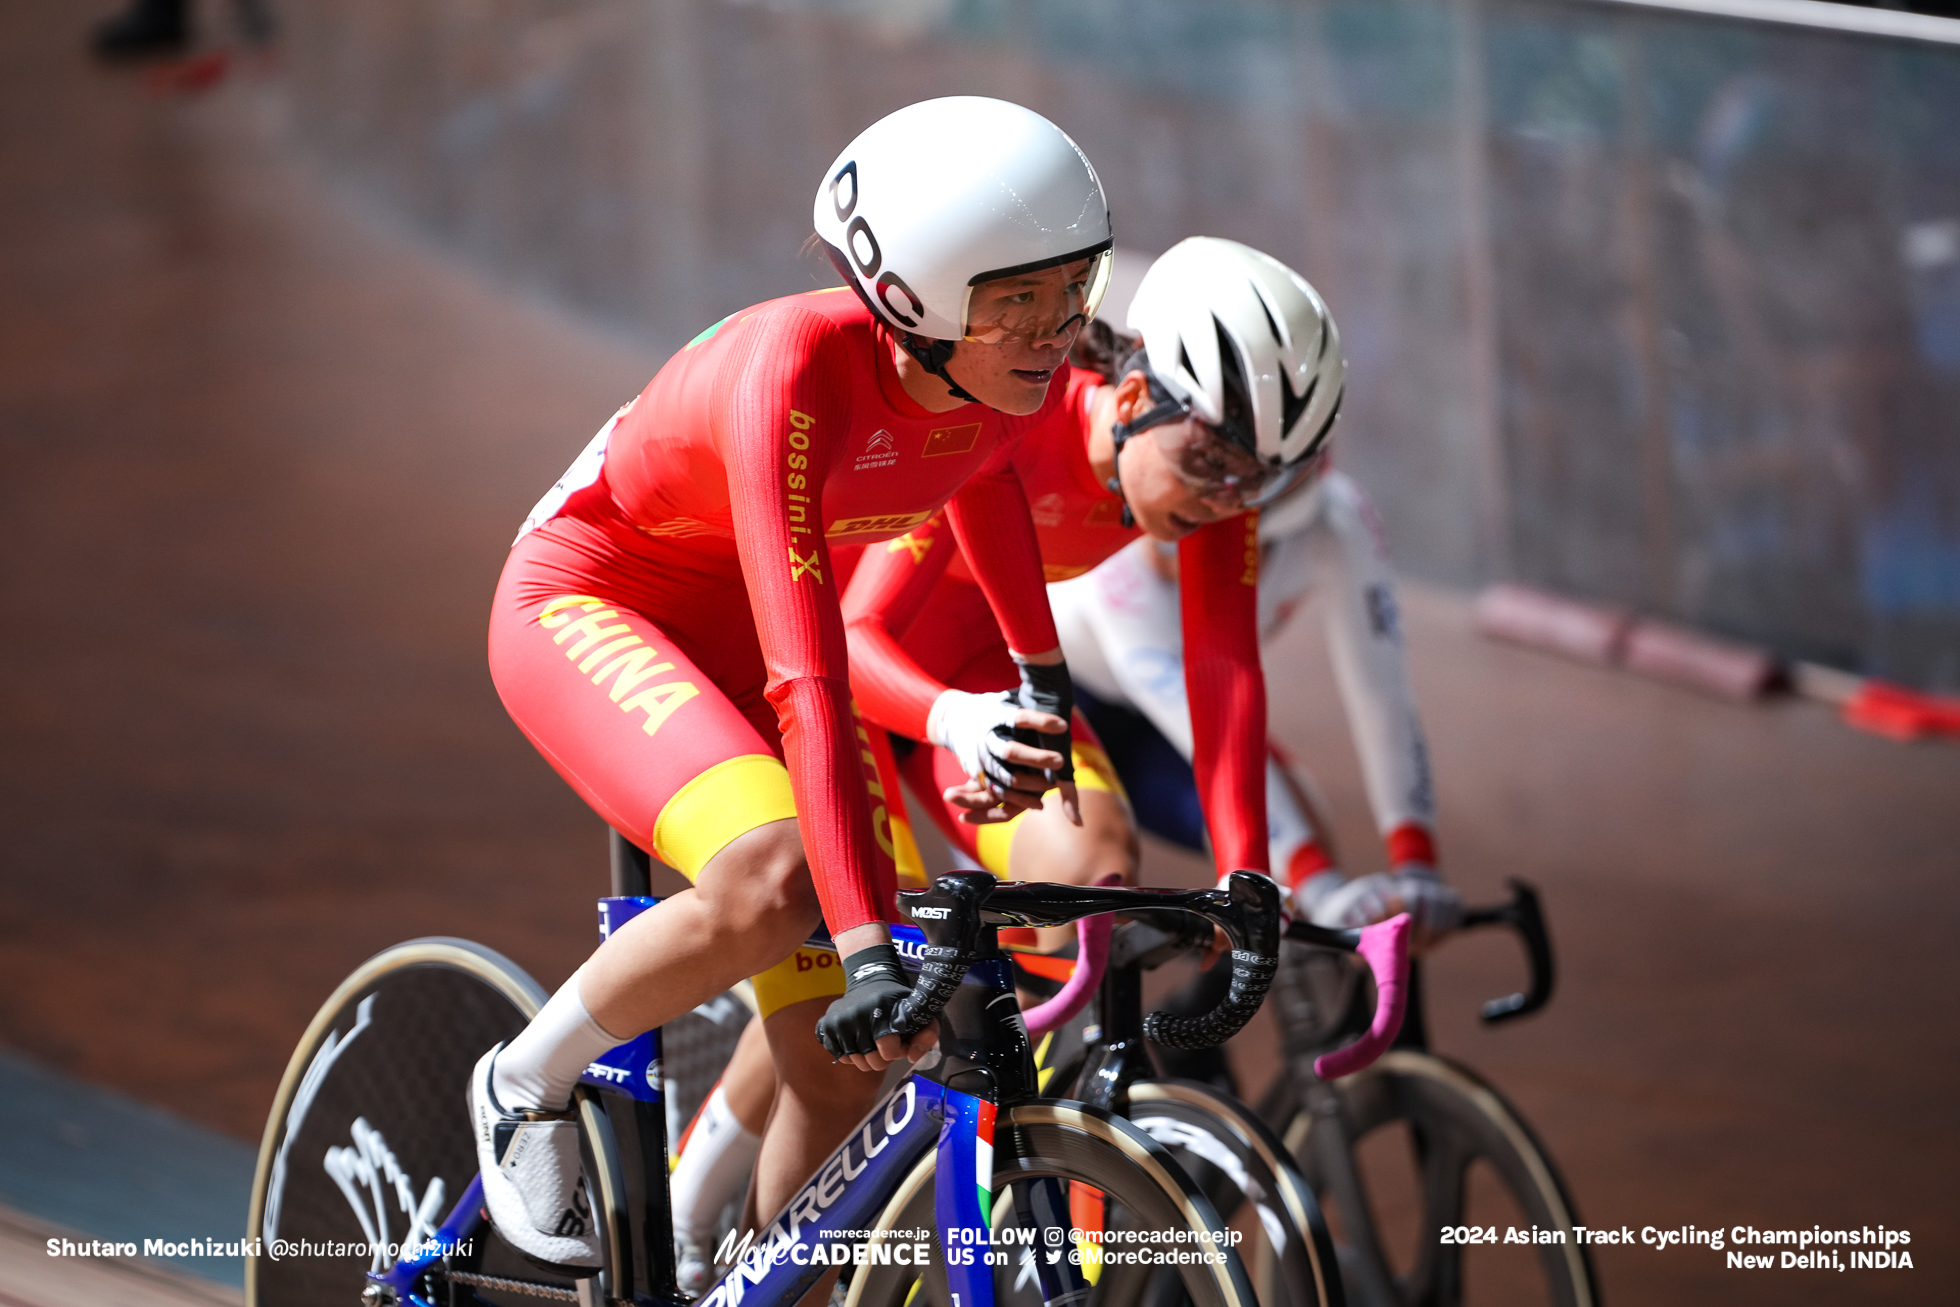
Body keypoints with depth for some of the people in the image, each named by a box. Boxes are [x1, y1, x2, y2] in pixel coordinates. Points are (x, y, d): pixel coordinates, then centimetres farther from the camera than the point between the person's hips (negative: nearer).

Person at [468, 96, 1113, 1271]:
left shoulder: (1024, 376, -17)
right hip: (586, 603, -6)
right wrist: (870, 945, -49)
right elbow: (808, 678, -43)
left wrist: (1042, 674, 17)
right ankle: (528, 1087, -7)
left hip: (730, 635, 6)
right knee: (773, 883, -34)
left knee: (846, 1069, -6)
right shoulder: (799, 372, -37)